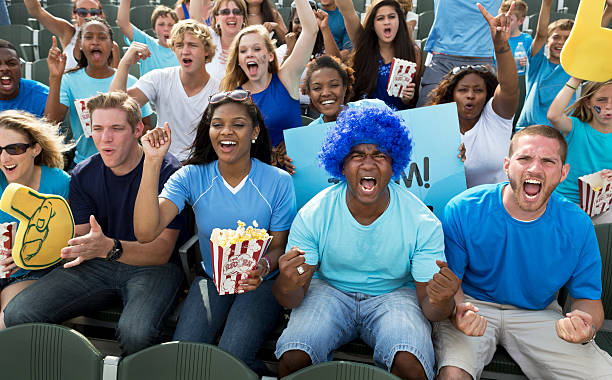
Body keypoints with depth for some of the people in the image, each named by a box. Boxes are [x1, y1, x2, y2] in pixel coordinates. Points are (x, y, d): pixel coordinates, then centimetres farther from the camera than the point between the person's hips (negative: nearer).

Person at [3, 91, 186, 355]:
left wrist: (109, 247, -35)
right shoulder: (84, 174, 5)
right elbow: (79, 235, 6)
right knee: (17, 314, -16)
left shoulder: (167, 170, -13)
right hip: (97, 265, 5)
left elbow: (162, 250, -17)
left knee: (135, 332, -36)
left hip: (151, 266, -4)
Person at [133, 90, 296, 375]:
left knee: (231, 359, -24)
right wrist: (153, 162, -22)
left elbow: (279, 246, -1)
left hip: (259, 283, -2)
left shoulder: (277, 182, -8)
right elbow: (146, 232, -18)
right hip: (211, 281, 2)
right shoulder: (191, 178, -5)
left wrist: (264, 267, -26)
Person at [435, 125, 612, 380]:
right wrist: (458, 311, -31)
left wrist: (586, 327, -23)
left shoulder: (577, 227, -9)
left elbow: (587, 296, 2)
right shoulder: (463, 211, -16)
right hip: (474, 305, -3)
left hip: (539, 314, 4)